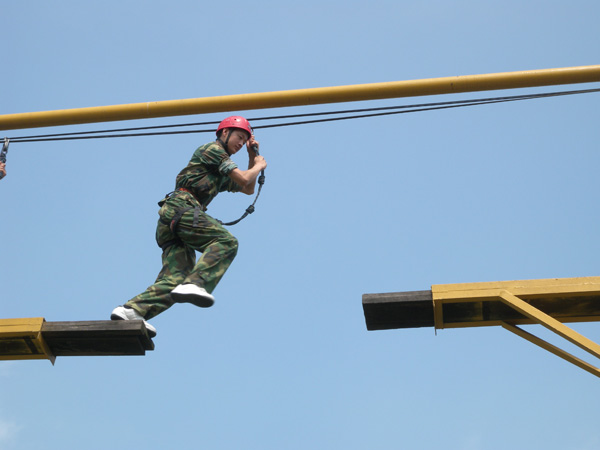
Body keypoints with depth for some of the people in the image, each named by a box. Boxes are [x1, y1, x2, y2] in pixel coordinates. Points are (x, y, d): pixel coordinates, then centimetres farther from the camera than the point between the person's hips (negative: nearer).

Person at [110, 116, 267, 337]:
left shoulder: (222, 175, 35)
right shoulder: (213, 149, 7)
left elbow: (248, 189, 42)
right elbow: (243, 179, -1)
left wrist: (252, 157, 35)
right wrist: (260, 165, 18)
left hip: (170, 219, 9)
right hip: (181, 207, -9)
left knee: (175, 279, -8)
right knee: (225, 241, -23)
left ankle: (132, 310, -22)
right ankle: (194, 284, -40)